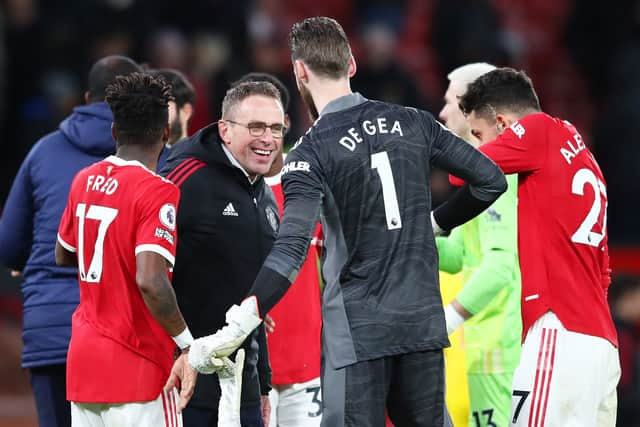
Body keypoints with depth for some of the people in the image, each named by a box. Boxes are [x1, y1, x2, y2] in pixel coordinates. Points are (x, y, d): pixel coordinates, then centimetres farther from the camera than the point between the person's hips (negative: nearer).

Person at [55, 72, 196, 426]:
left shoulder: (84, 180, 8)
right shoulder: (157, 193, -14)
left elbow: (63, 256, 24)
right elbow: (149, 281, -25)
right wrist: (188, 344, -18)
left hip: (82, 358, 7)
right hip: (137, 369, -7)